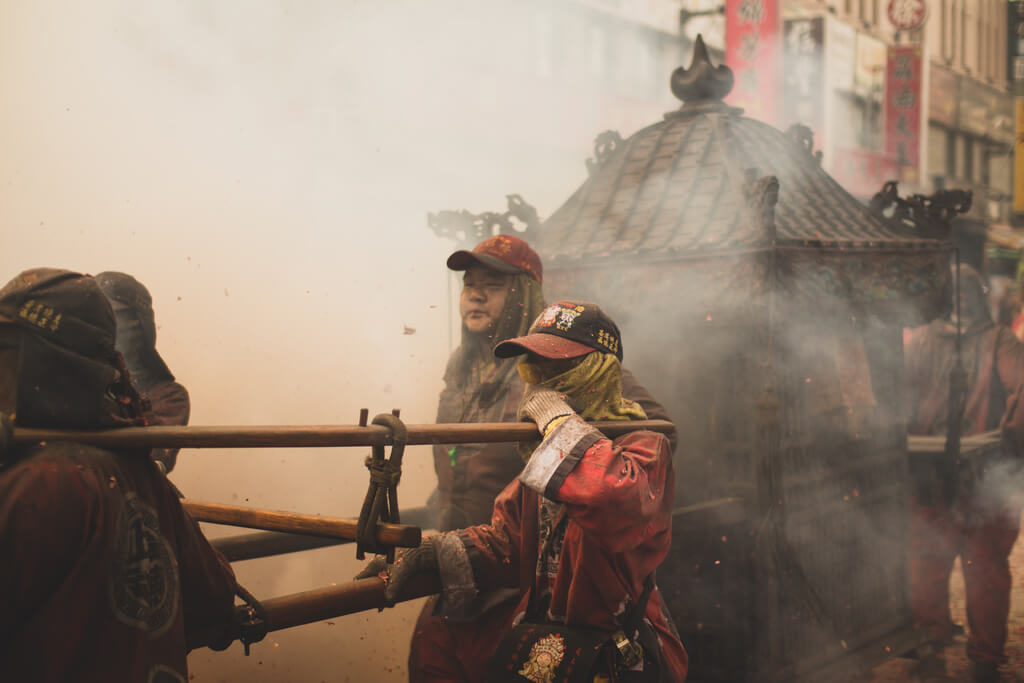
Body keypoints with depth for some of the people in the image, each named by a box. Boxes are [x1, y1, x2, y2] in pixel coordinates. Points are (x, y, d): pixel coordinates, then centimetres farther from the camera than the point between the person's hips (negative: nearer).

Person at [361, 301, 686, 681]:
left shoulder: (644, 448, -11)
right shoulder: (544, 453, 13)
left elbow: (619, 502, -34)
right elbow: (507, 537, 10)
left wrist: (557, 418, -24)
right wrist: (442, 552, -8)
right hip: (539, 626, 6)